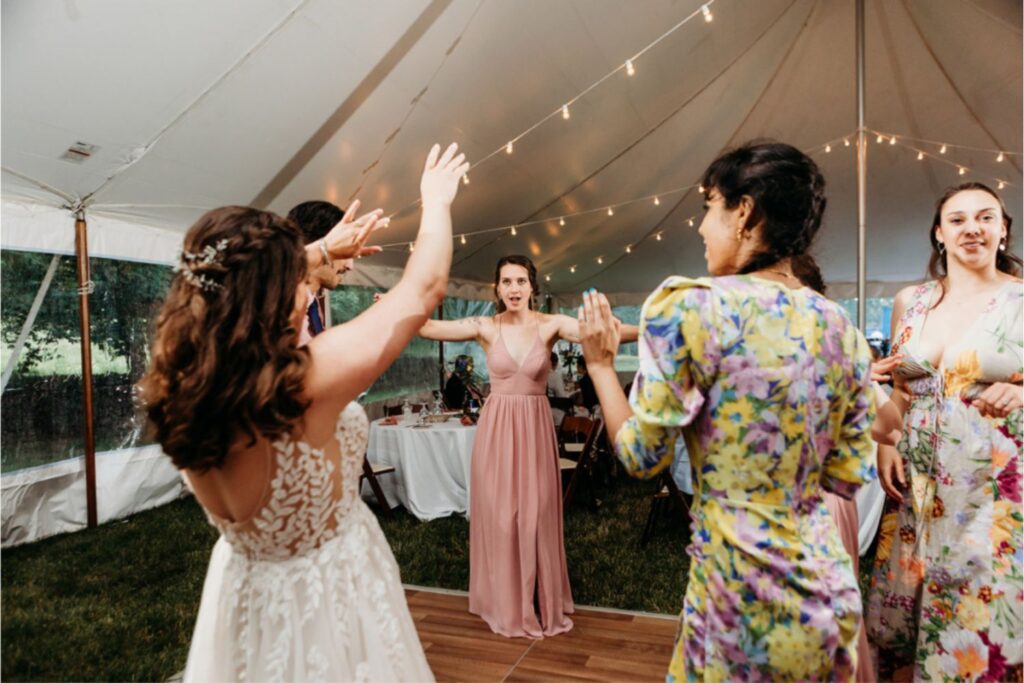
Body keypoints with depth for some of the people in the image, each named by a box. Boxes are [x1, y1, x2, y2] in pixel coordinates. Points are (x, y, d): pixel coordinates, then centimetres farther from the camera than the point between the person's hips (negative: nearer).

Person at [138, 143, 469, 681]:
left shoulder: (181, 382, -14)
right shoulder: (307, 380, -33)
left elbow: (236, 290, 6)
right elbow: (424, 289, -22)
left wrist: (324, 251, 16)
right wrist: (436, 202, -5)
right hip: (328, 592, -6)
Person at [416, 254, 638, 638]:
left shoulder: (550, 325, -4)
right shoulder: (485, 328, -3)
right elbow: (427, 327, -14)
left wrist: (642, 330, -37)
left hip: (534, 429, 0)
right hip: (496, 429, 0)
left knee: (537, 515, 8)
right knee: (498, 516, 8)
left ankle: (542, 603, 28)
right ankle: (506, 605, 28)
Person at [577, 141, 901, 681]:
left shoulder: (692, 307, -18)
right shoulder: (842, 328, -1)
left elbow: (641, 456, -12)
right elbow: (848, 476, 4)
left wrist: (600, 362, 1)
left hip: (742, 587, -5)